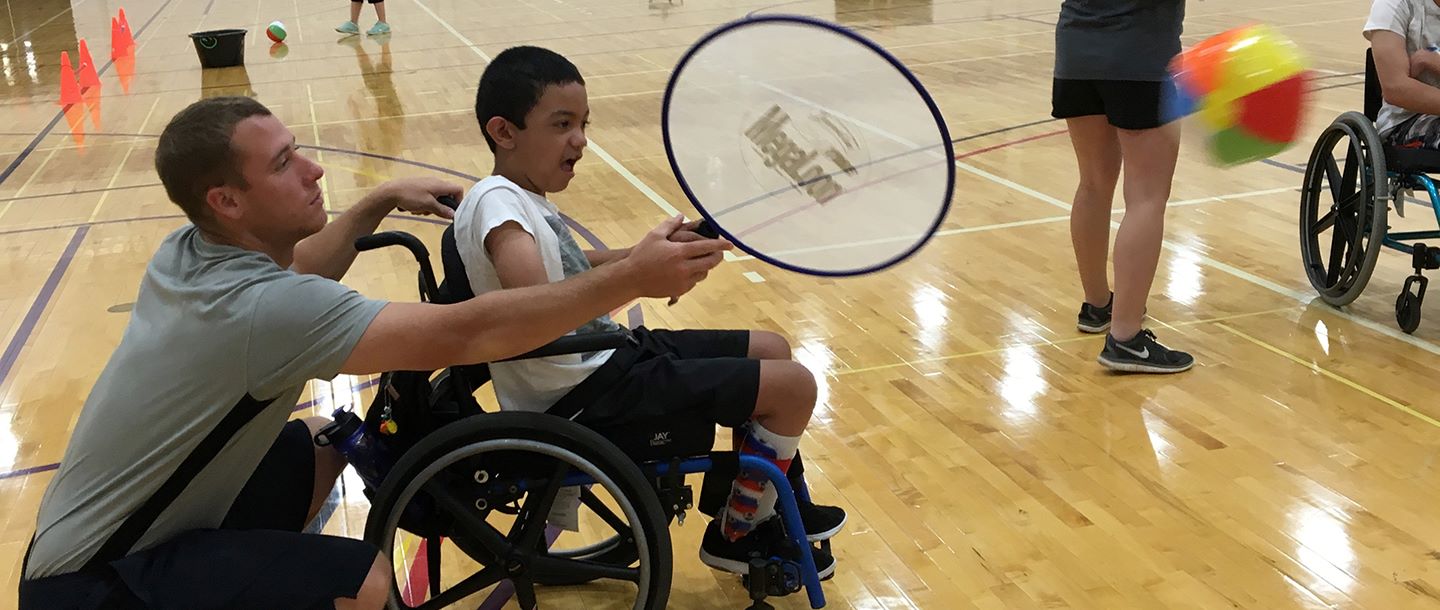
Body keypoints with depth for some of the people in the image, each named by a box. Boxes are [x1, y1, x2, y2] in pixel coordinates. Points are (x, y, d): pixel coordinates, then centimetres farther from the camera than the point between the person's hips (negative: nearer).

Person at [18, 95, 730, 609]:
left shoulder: (186, 251, -3)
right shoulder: (261, 307, -30)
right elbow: (463, 333, -34)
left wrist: (381, 202, 11)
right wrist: (631, 275, -31)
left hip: (94, 523, 9)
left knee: (320, 444, 17)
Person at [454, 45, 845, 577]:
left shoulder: (524, 199, 8)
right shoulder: (496, 204, -23)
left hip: (608, 356, 10)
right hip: (588, 393, -10)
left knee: (772, 350, 20)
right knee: (793, 385, -10)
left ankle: (777, 505, 37)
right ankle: (738, 534, 13)